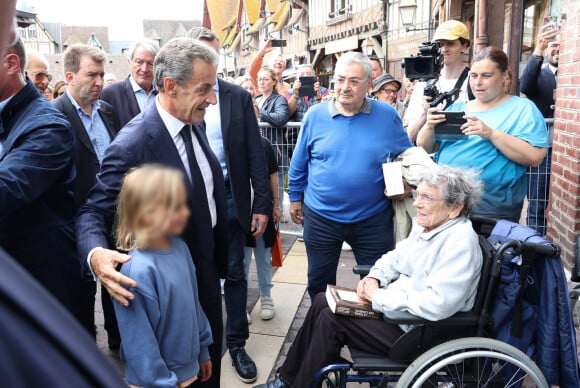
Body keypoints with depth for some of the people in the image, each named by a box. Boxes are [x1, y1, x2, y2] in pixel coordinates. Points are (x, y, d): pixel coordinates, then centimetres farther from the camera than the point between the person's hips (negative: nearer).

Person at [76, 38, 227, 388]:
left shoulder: (195, 124, -3)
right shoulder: (131, 145, -26)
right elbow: (94, 212, -22)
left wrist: (220, 260, 11)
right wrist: (96, 255, -44)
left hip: (206, 270, 7)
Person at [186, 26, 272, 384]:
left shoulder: (239, 97, 0)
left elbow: (255, 153, -1)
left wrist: (262, 204, -5)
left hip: (230, 197, 0)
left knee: (235, 273, 8)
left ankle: (237, 342, 24)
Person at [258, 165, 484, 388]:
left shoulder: (460, 243, -24)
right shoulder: (425, 225, 6)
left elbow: (438, 304, -34)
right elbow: (394, 258, 19)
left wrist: (379, 297, -23)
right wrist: (374, 278, -3)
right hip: (394, 306, 10)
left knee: (331, 319, -15)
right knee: (323, 302, 5)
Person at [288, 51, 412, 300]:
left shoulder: (387, 116, -5)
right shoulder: (315, 115, -4)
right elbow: (299, 163, 6)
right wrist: (295, 197, 10)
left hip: (373, 218, -1)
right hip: (321, 217, 1)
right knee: (319, 282, 18)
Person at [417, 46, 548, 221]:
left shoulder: (522, 109, -2)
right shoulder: (456, 108, 11)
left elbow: (535, 157, -15)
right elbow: (425, 148, 8)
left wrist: (491, 134, -24)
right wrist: (429, 127, -13)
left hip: (491, 207, -4)